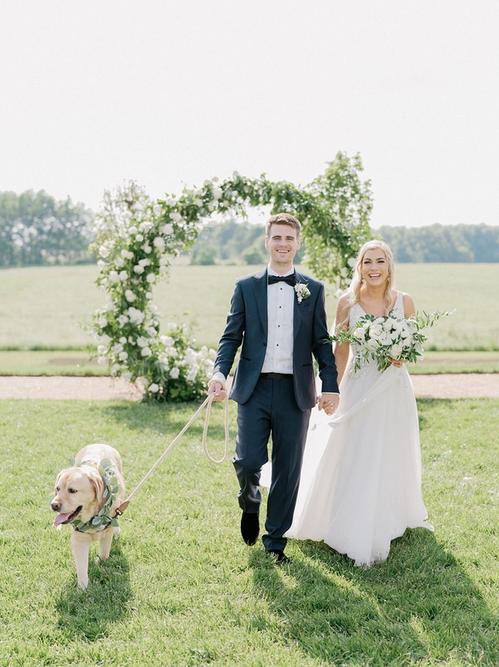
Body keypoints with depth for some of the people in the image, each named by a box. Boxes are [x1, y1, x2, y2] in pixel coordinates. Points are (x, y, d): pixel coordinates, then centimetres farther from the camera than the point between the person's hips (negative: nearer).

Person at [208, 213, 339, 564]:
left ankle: (276, 541, 23)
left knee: (288, 470, 6)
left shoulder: (314, 290, 8)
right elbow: (231, 336, 3)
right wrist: (220, 372, -14)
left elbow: (322, 342, 7)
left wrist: (330, 386, -3)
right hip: (255, 389, 0)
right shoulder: (246, 287, 7)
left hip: (295, 391, 1)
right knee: (248, 461, -7)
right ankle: (250, 504, 29)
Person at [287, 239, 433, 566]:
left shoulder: (405, 302, -1)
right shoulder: (348, 302, -5)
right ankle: (359, 535, 16)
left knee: (393, 461, 13)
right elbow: (340, 351, 1)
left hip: (395, 390, 1)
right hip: (359, 389, -1)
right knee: (355, 462, 2)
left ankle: (392, 521, 34)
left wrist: (402, 356, -12)